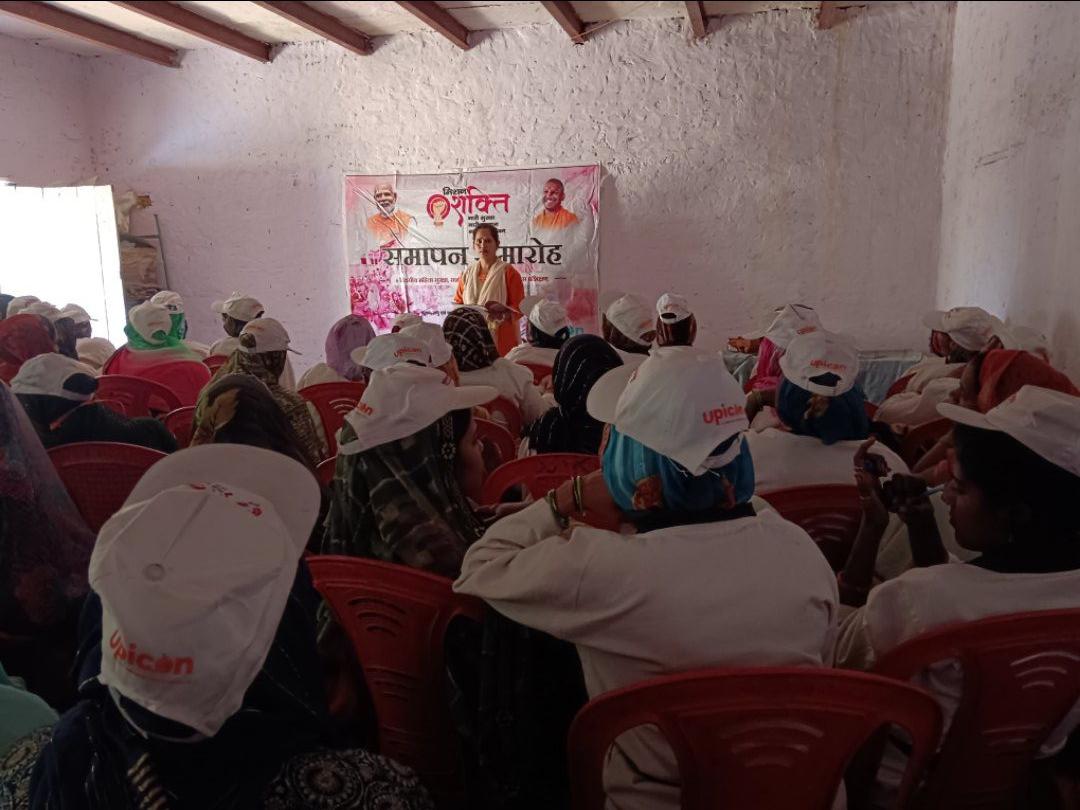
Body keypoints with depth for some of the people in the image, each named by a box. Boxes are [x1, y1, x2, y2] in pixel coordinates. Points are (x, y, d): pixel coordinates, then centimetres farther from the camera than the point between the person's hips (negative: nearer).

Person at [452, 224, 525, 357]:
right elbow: (458, 302, 19)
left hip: (500, 338, -3)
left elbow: (519, 308, -3)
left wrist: (502, 312, -22)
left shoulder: (509, 272, -1)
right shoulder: (467, 273, 12)